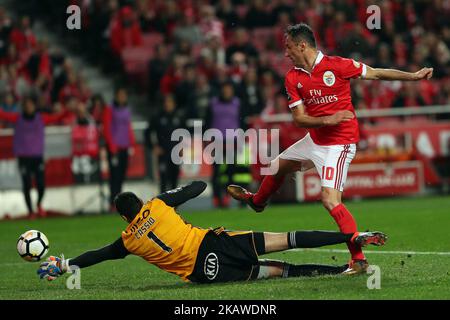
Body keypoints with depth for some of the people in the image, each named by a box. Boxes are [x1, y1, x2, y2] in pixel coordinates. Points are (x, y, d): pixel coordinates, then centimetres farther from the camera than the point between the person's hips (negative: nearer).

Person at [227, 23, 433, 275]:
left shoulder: (336, 65, -17)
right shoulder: (293, 78, -1)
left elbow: (376, 74, -7)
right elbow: (299, 118, -5)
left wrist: (414, 76, -11)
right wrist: (328, 120, -23)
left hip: (339, 143, -8)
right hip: (314, 140, 8)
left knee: (331, 199, -22)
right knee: (278, 166, 29)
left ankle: (359, 259, -18)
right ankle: (258, 201, 62)